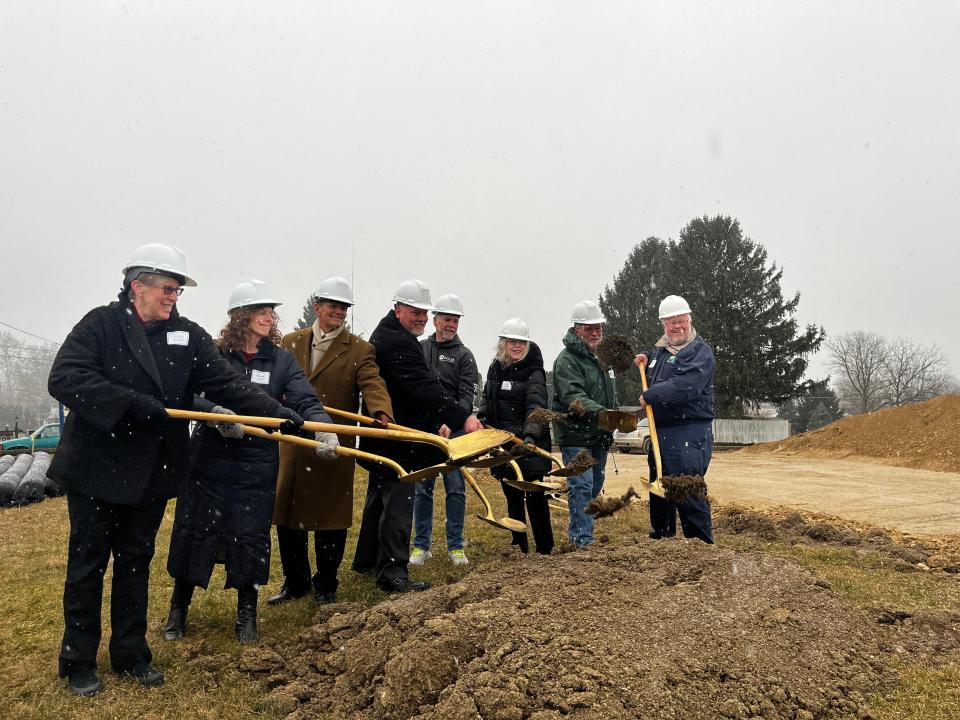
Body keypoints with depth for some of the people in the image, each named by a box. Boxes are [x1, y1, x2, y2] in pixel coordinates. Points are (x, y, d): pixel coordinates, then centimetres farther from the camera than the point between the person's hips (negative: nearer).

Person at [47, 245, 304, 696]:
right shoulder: (101, 324, -8)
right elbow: (64, 379, -19)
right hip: (97, 469, -3)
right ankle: (78, 662, 26)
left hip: (151, 473, 4)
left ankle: (131, 653, 30)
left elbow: (228, 384, -6)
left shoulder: (188, 335, 2)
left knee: (136, 563, 15)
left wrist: (287, 418, -17)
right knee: (88, 564, 10)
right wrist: (132, 403, -27)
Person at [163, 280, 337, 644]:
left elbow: (305, 401, -9)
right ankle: (178, 609, 32)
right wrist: (216, 412, -31)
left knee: (251, 538, 8)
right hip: (209, 460, -1)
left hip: (256, 466, 1)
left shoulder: (281, 360, 1)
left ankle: (246, 613, 27)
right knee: (195, 533, 10)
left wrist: (323, 429, -29)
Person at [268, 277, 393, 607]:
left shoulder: (359, 350, -1)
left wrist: (381, 411, -37)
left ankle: (325, 585, 24)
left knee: (331, 517, 5)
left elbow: (372, 384, -16)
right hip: (294, 442, 3)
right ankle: (295, 582, 29)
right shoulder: (291, 342, 10)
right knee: (287, 512, 11)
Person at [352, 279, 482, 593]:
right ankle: (392, 572, -3)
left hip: (383, 435, 12)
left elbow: (418, 385, 18)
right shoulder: (398, 342, -20)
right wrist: (462, 417, -36)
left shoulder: (386, 335, 16)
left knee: (380, 494, 20)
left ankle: (366, 560, 33)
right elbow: (425, 388, -31)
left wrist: (439, 421, 14)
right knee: (397, 501, -7)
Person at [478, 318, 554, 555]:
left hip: (529, 444, -6)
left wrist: (530, 435, -36)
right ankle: (519, 546, 25)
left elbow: (536, 408, -22)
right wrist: (481, 420, 4)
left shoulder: (534, 373, -9)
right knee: (512, 495, 13)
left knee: (534, 495, -3)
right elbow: (486, 399, 21)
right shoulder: (495, 368, 9)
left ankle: (544, 548, 9)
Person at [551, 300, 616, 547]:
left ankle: (576, 530, 30)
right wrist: (599, 411, -39)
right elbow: (573, 397, -26)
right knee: (581, 486, -9)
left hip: (598, 436, 9)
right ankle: (583, 539, -3)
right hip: (575, 436, -9)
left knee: (595, 485, 16)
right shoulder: (567, 360, -12)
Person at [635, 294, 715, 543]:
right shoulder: (660, 350, 17)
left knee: (688, 495, -8)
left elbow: (681, 387, -25)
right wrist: (645, 366, 13)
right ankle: (660, 539, 35)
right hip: (660, 433, 9)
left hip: (690, 436, -9)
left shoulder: (700, 352, -11)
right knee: (659, 492, 19)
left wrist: (649, 396, -14)